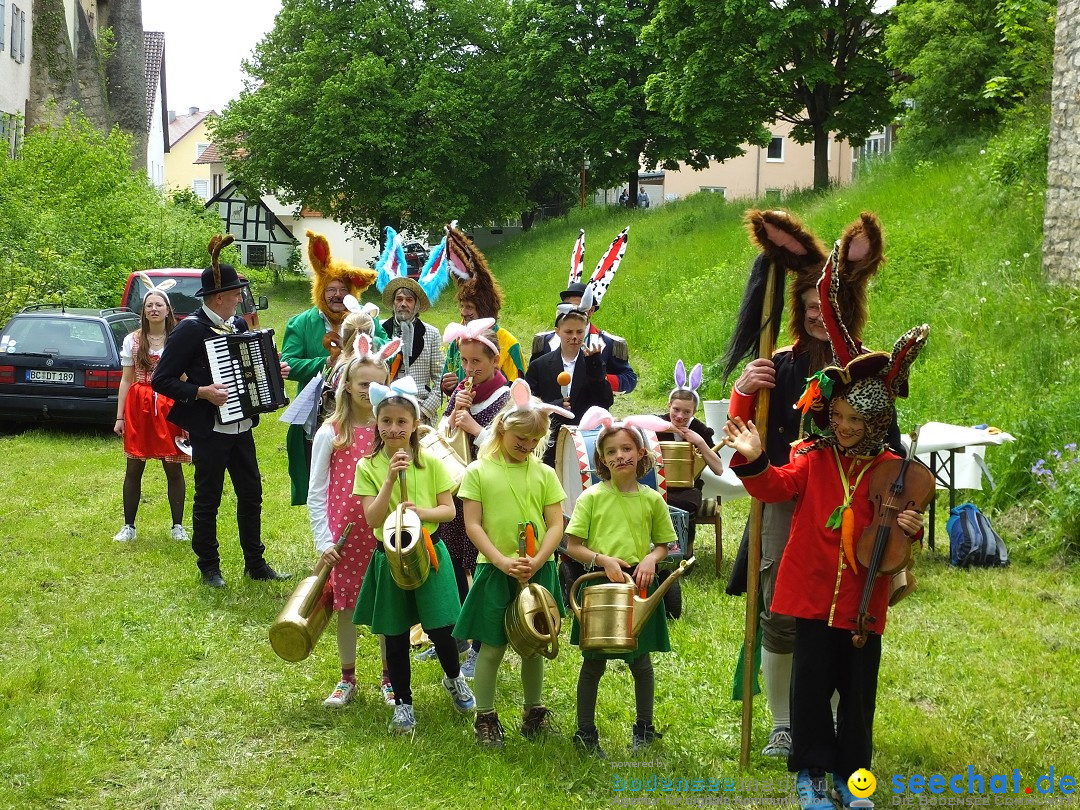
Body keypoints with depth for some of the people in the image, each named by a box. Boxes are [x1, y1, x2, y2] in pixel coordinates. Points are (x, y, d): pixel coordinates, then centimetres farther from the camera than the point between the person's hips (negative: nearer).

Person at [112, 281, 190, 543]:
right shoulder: (133, 340, 6)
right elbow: (127, 379, 7)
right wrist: (120, 416, 3)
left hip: (170, 408, -1)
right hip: (138, 408, 1)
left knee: (173, 469, 2)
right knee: (134, 469, 4)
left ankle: (177, 526, 12)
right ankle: (128, 526, 13)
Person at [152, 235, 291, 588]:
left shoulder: (238, 325, 8)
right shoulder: (191, 330, -14)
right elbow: (161, 380, -15)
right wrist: (201, 393, -24)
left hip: (240, 426, 7)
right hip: (209, 430, -7)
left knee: (251, 493, 11)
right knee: (208, 498, 5)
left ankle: (255, 563, 22)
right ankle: (209, 567, 18)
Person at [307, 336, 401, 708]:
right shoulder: (330, 434, -4)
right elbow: (316, 495, 0)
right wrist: (323, 541, -5)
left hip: (385, 534, 1)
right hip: (346, 536, 0)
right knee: (346, 606, 9)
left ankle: (390, 677, 23)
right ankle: (347, 679, 25)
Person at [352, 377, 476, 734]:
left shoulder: (430, 462, -4)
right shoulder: (368, 467, -6)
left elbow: (449, 510, -3)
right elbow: (373, 519, -14)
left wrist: (422, 512, -22)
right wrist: (390, 480, -25)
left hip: (429, 552, 0)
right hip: (389, 557, 0)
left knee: (441, 629, 0)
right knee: (395, 636, 9)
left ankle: (454, 679, 31)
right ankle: (403, 703, 26)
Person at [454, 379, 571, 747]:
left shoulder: (544, 474, 4)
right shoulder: (478, 472, -2)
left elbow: (556, 525, 0)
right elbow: (472, 525, -6)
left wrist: (536, 561, -16)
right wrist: (502, 561, -17)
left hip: (538, 572, 2)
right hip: (495, 571, -2)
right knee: (492, 647, 1)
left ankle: (533, 711, 28)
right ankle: (485, 718, 13)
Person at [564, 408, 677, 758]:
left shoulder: (652, 499, 1)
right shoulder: (591, 497, -4)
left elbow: (663, 544, 10)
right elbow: (573, 546, -4)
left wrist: (651, 558, -11)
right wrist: (603, 559, -19)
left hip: (639, 585, 2)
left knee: (641, 661, 12)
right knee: (593, 662, 6)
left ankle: (644, 727, 29)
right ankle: (585, 731, 18)